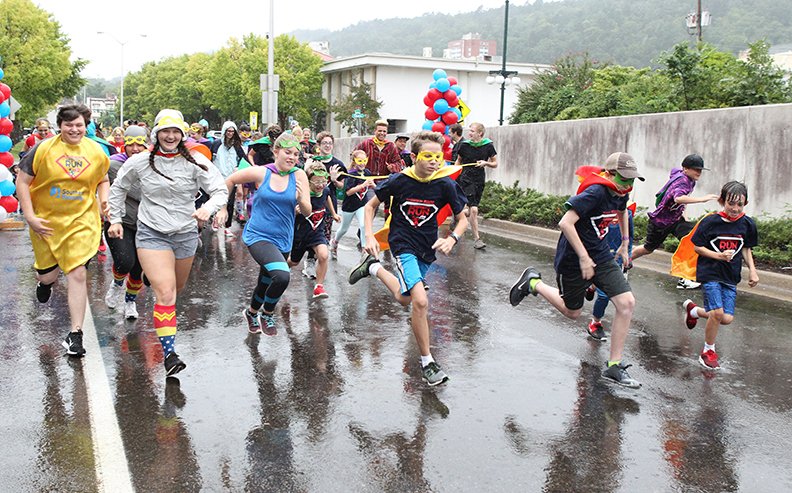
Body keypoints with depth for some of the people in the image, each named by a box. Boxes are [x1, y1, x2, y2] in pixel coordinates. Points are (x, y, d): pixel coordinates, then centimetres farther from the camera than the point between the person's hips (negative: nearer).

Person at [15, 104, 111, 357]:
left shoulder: (96, 152, 1)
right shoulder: (43, 149, -8)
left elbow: (103, 180, 17)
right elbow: (22, 182, -5)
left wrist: (104, 199, -4)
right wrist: (30, 217, -11)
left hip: (81, 221, 0)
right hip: (46, 222, 0)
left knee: (78, 274, -8)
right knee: (48, 274, 12)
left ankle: (76, 334, 2)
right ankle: (45, 281, 54)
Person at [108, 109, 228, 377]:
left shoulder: (195, 161, -7)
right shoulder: (139, 162, -4)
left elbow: (221, 191, -11)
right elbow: (118, 189, 12)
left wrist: (208, 208, -31)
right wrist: (115, 219, 10)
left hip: (186, 234, 2)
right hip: (152, 234, -2)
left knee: (177, 288, 22)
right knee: (165, 293, -17)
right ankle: (169, 354, -14)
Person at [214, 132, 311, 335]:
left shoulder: (299, 176, -4)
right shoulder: (260, 173, -9)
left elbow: (307, 212, -4)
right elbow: (229, 181, 7)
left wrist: (301, 199, -24)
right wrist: (222, 209, 6)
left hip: (283, 240, 4)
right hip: (258, 236, -4)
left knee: (266, 284, 21)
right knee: (281, 276, -27)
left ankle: (251, 313, 53)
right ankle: (267, 315, 1)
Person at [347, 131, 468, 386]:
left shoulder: (445, 185, -11)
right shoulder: (399, 181, -15)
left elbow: (462, 219, 1)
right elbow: (371, 205, 1)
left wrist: (452, 238, -20)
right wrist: (370, 236, -11)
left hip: (427, 248, 4)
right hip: (403, 245, -4)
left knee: (403, 298, 22)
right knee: (421, 301, -25)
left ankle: (374, 268, 52)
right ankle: (427, 362, -9)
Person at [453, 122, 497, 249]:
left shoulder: (488, 146, -3)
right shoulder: (464, 145, -4)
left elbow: (495, 164, 5)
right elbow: (459, 161, 12)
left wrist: (486, 163, -14)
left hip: (480, 180, 3)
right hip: (466, 179, -3)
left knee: (471, 211, 8)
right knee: (473, 210, -13)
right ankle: (476, 239, -5)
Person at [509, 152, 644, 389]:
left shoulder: (620, 194, 1)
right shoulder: (595, 192, -25)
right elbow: (565, 223, -33)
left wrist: (625, 243, 25)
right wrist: (583, 257, -30)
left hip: (601, 256, 7)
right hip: (573, 260, -7)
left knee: (627, 303, -7)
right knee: (572, 312, 11)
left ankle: (614, 366, 2)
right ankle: (533, 283, 33)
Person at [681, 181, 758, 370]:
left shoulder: (747, 224, 0)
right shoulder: (710, 222, -11)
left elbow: (746, 248, 14)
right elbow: (697, 247, -5)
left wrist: (752, 269, 3)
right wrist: (719, 256, -17)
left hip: (731, 276, 4)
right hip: (710, 272, -4)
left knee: (727, 318, -4)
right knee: (718, 312, -16)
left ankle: (693, 309, 27)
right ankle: (708, 351, 8)